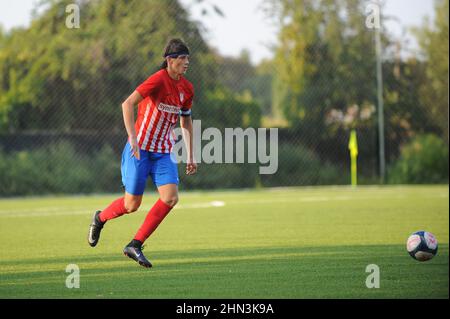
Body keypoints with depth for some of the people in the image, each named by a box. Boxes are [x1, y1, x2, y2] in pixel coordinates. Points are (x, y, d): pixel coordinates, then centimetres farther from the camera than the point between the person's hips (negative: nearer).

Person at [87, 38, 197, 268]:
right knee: (132, 204, -1)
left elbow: (186, 121, 18)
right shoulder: (158, 80, -18)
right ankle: (100, 218, 33)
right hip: (140, 149, -6)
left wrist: (190, 156, 17)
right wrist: (133, 138, -35)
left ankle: (135, 245, -3)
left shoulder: (187, 89, 4)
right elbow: (127, 104, -27)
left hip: (164, 152, 6)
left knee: (171, 198, -13)